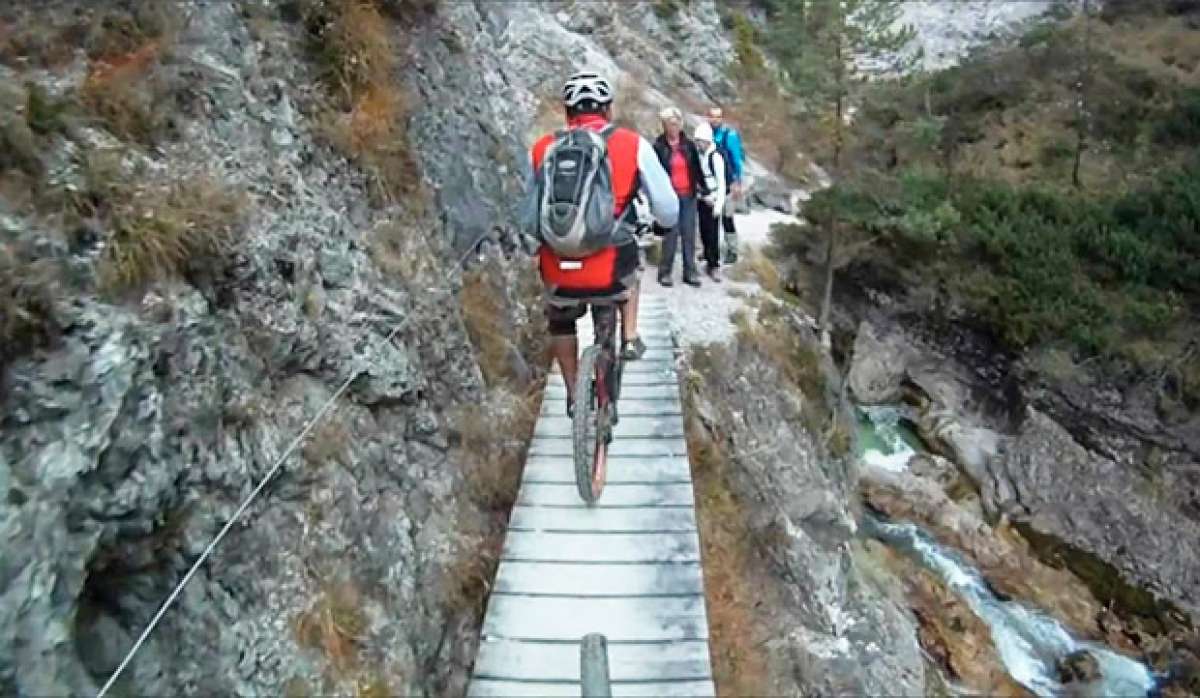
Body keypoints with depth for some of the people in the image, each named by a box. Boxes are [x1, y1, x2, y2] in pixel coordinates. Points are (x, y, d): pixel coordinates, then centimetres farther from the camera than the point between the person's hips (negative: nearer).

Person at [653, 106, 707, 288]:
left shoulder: (688, 144, 6)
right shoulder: (658, 146, -4)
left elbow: (696, 169, 11)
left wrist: (704, 189, 9)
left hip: (688, 195, 4)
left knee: (689, 234, 6)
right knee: (671, 234, -7)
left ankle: (690, 272, 13)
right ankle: (665, 272, 4)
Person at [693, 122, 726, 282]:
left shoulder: (715, 157, -12)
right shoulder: (697, 155, 3)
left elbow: (721, 182, -11)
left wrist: (719, 204, -14)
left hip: (713, 200, -5)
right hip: (701, 200, 5)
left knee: (713, 234, -6)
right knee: (703, 232, 8)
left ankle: (715, 266, 1)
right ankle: (709, 261, 20)